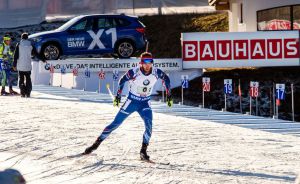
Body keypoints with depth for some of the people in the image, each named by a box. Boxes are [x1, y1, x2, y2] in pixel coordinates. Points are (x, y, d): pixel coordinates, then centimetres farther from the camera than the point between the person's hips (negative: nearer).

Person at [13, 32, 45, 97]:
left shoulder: (19, 45, 0)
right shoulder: (30, 45, 4)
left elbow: (16, 55, -4)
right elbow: (35, 54, 7)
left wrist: (14, 64, -1)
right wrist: (43, 60, 18)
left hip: (20, 65, -1)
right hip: (28, 65, 1)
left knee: (21, 79, 4)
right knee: (28, 79, 7)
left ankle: (22, 93, -4)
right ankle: (28, 93, 0)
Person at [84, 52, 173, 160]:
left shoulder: (156, 73, -14)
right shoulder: (134, 72, -23)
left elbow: (166, 79, 7)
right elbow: (122, 81, -7)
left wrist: (169, 95, 8)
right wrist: (118, 96, -5)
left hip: (145, 103, 2)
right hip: (131, 101, -2)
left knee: (149, 126, -19)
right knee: (116, 123, -2)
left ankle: (143, 151, -9)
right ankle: (97, 143, 7)